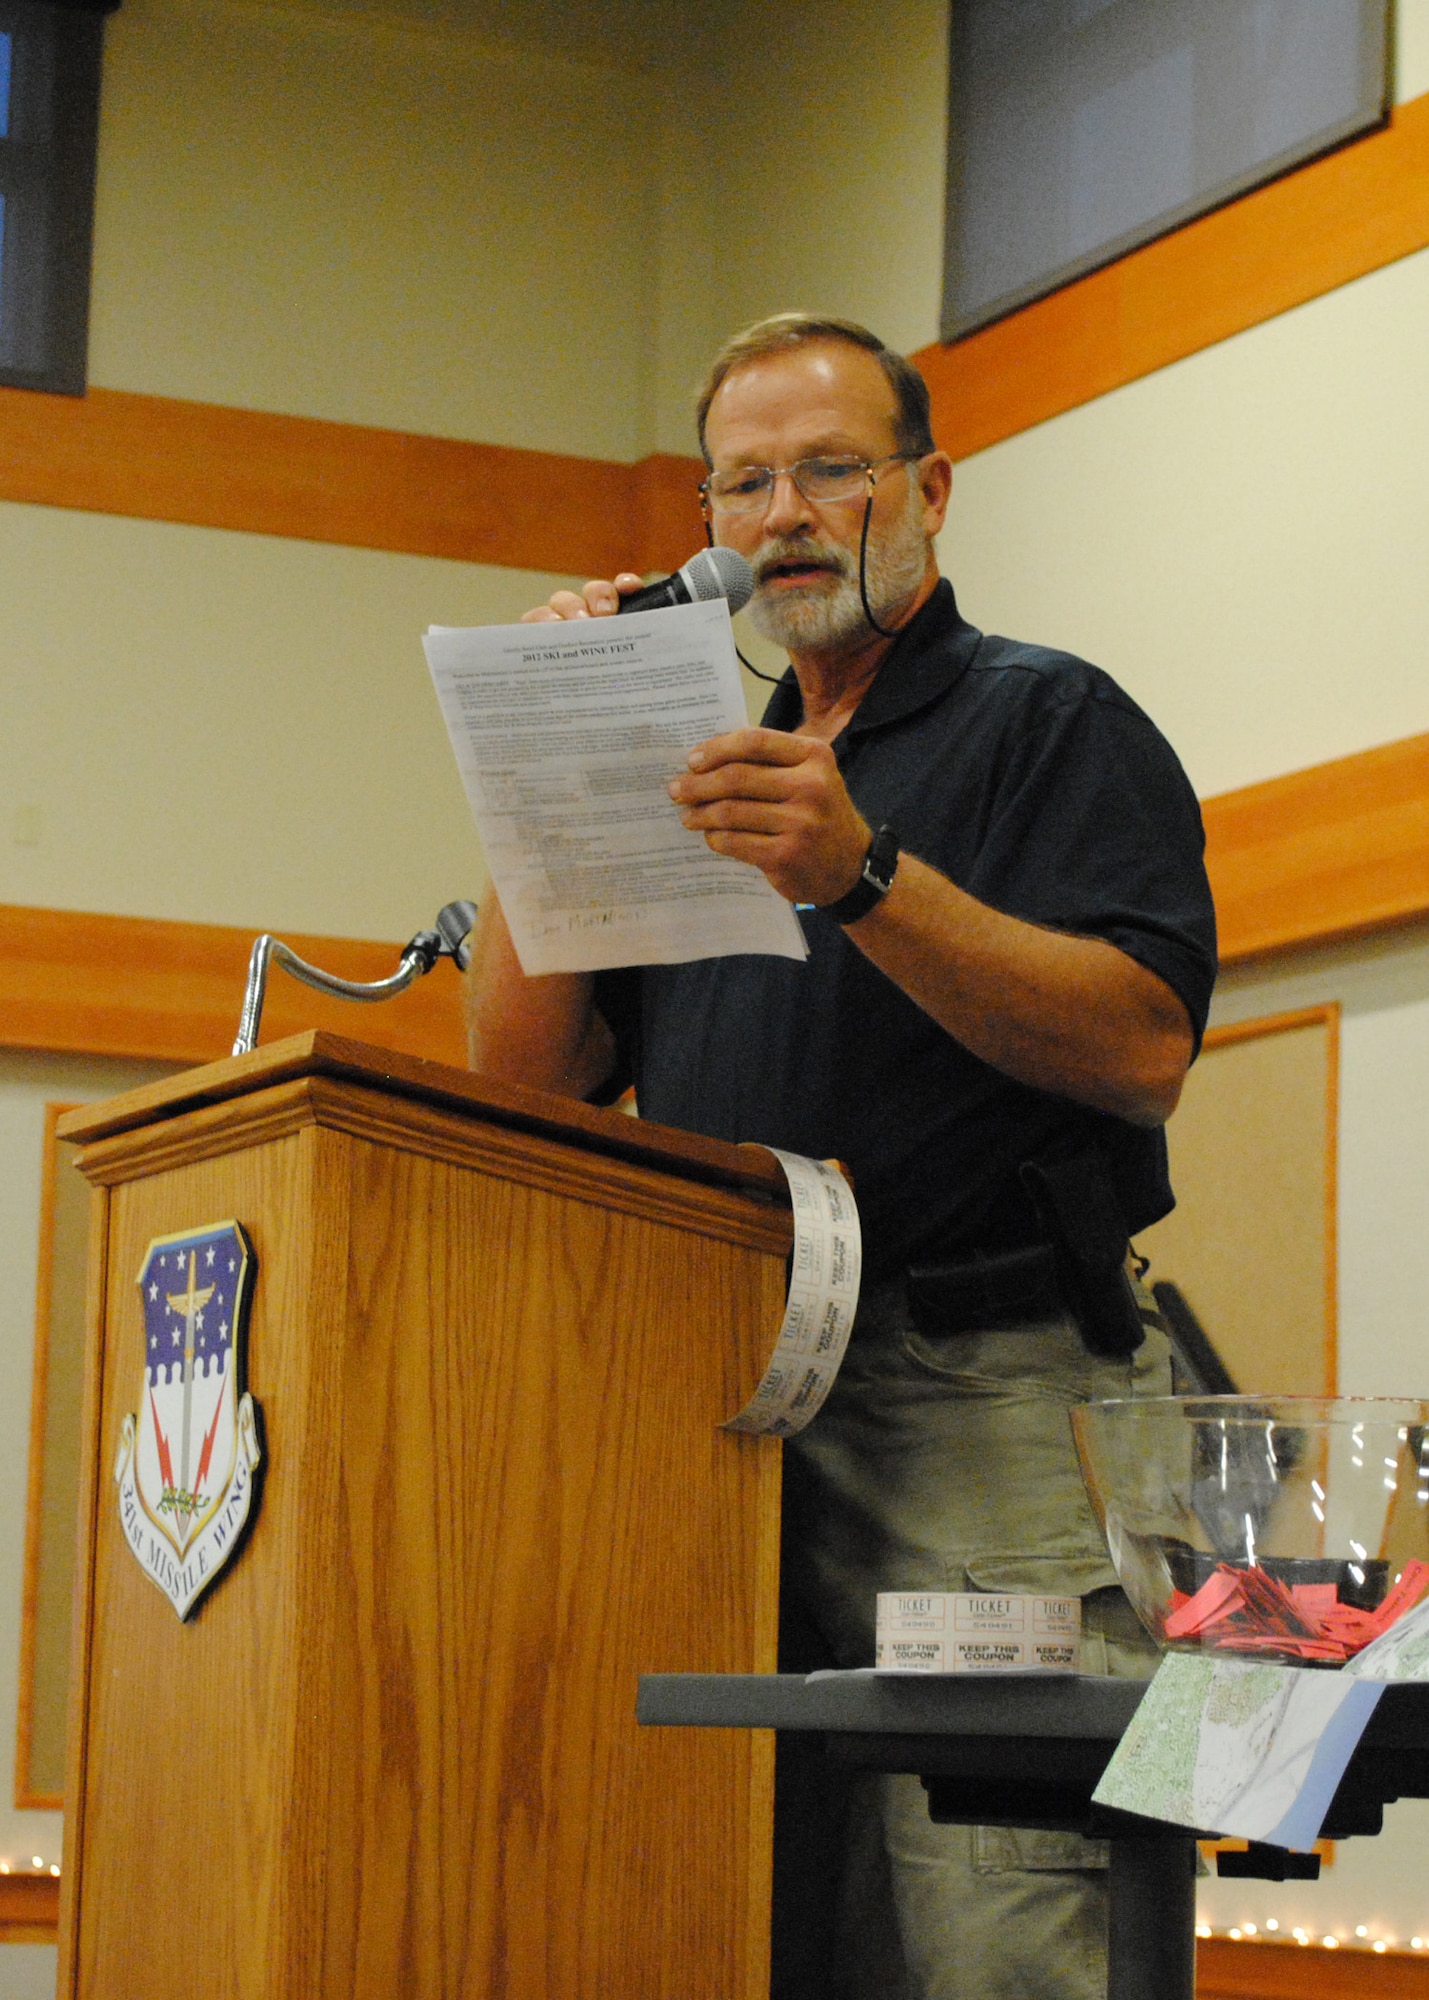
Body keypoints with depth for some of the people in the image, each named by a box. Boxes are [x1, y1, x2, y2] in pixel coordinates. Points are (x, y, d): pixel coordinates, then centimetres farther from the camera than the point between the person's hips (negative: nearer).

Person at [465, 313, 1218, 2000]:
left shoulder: (1049, 720, 6)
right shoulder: (709, 779, 25)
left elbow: (1143, 1049, -10)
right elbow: (527, 1078, 16)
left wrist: (869, 880, -20)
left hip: (981, 1404, -6)